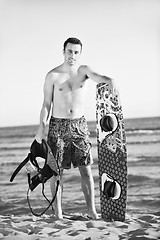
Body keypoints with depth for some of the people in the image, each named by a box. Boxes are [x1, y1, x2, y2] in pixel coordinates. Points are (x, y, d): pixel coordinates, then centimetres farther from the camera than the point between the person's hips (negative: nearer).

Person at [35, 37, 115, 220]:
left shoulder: (84, 70, 1)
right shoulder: (53, 76, -4)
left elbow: (96, 77, -21)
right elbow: (46, 104, -1)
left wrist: (109, 80, -44)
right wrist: (41, 127, -12)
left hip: (79, 125, 2)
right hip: (57, 125, -2)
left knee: (86, 169, -1)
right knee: (57, 170, 2)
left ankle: (91, 210, 4)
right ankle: (58, 211, 11)